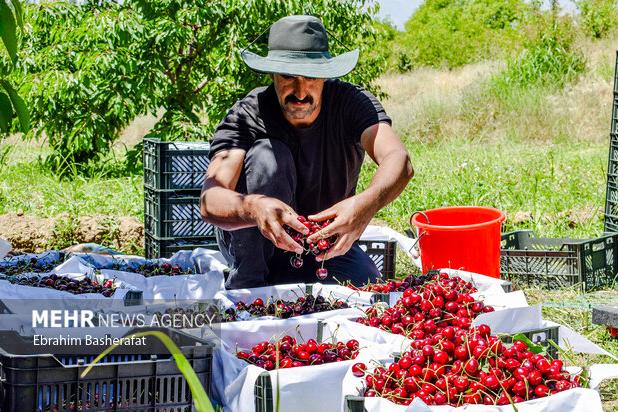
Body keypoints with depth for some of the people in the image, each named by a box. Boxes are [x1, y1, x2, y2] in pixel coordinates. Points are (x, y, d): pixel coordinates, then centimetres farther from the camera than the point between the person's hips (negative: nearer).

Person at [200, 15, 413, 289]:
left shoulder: (351, 102, -17)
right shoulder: (246, 115, -21)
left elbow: (399, 162, -36)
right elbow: (210, 202, -35)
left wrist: (367, 203, -58)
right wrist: (254, 207, -59)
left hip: (329, 245, 3)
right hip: (254, 244, -2)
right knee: (268, 154, -27)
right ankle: (245, 283, -18)